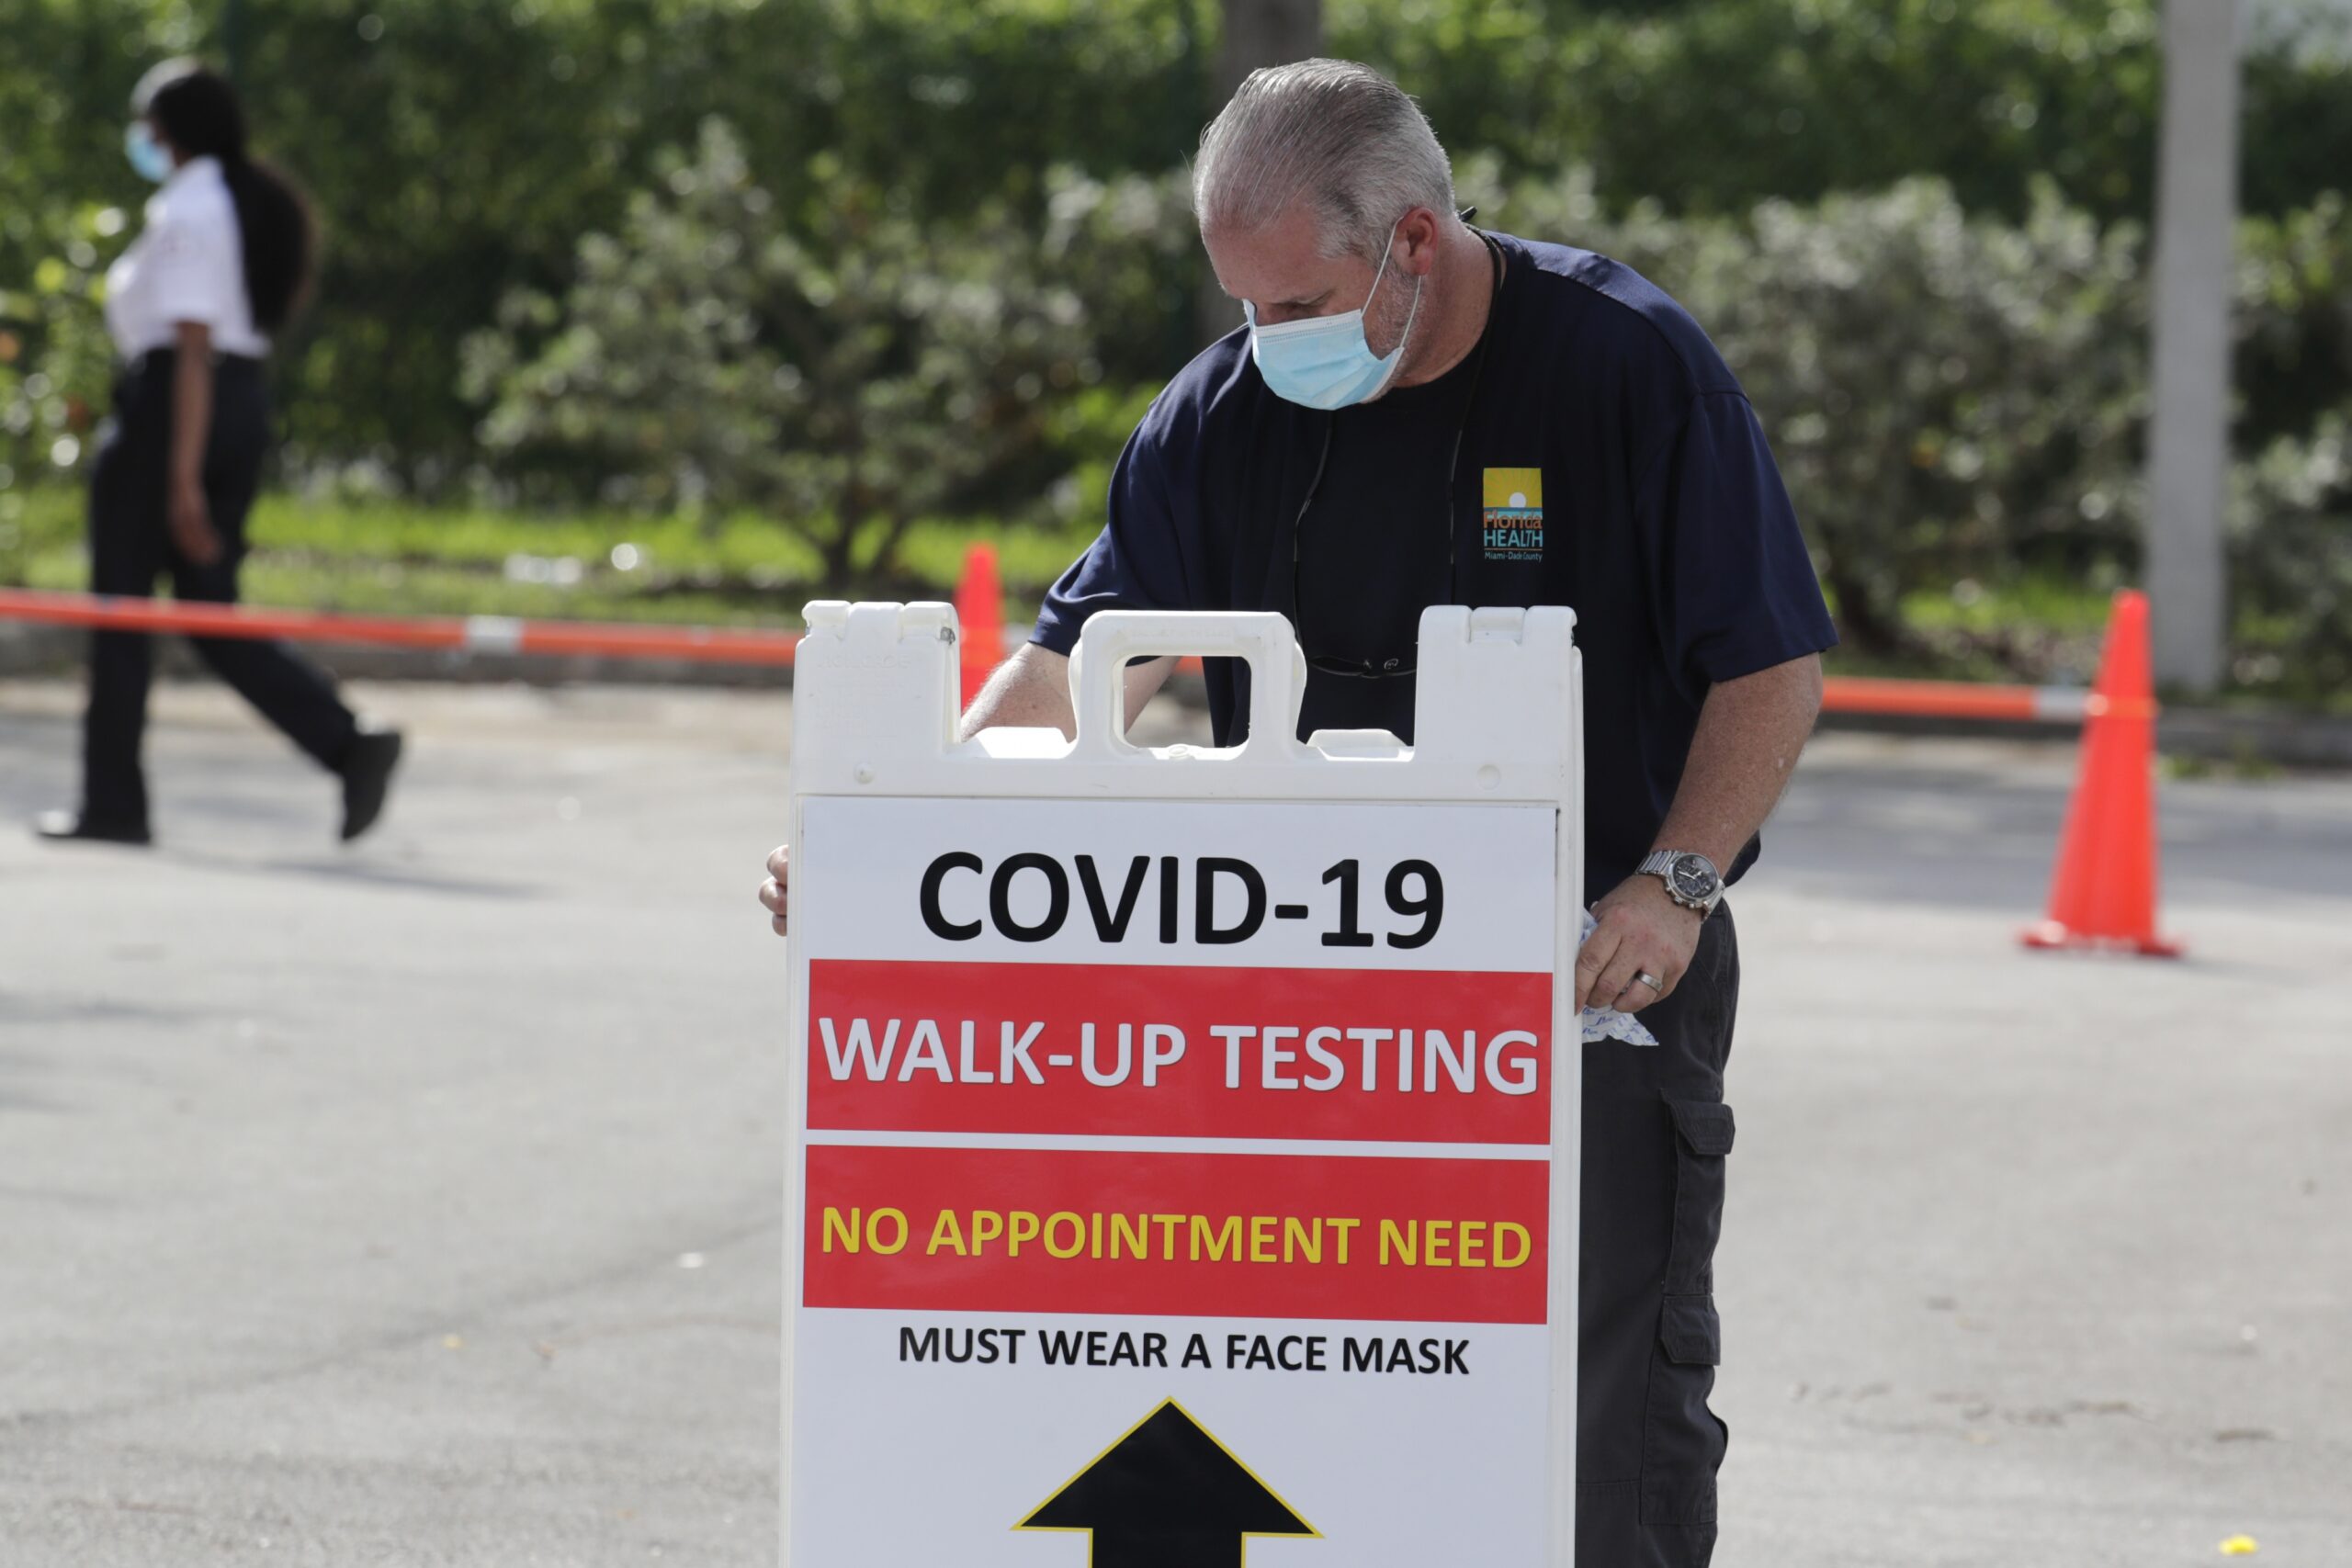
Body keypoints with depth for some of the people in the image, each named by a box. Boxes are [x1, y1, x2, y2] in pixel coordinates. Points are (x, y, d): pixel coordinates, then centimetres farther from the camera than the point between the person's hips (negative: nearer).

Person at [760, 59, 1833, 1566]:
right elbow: (1081, 662, 4)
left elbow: (1773, 664, -6)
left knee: (1613, 1401, -5)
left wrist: (1674, 885, -19)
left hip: (1605, 973, -4)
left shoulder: (1630, 364, -9)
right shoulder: (1230, 409, 3)